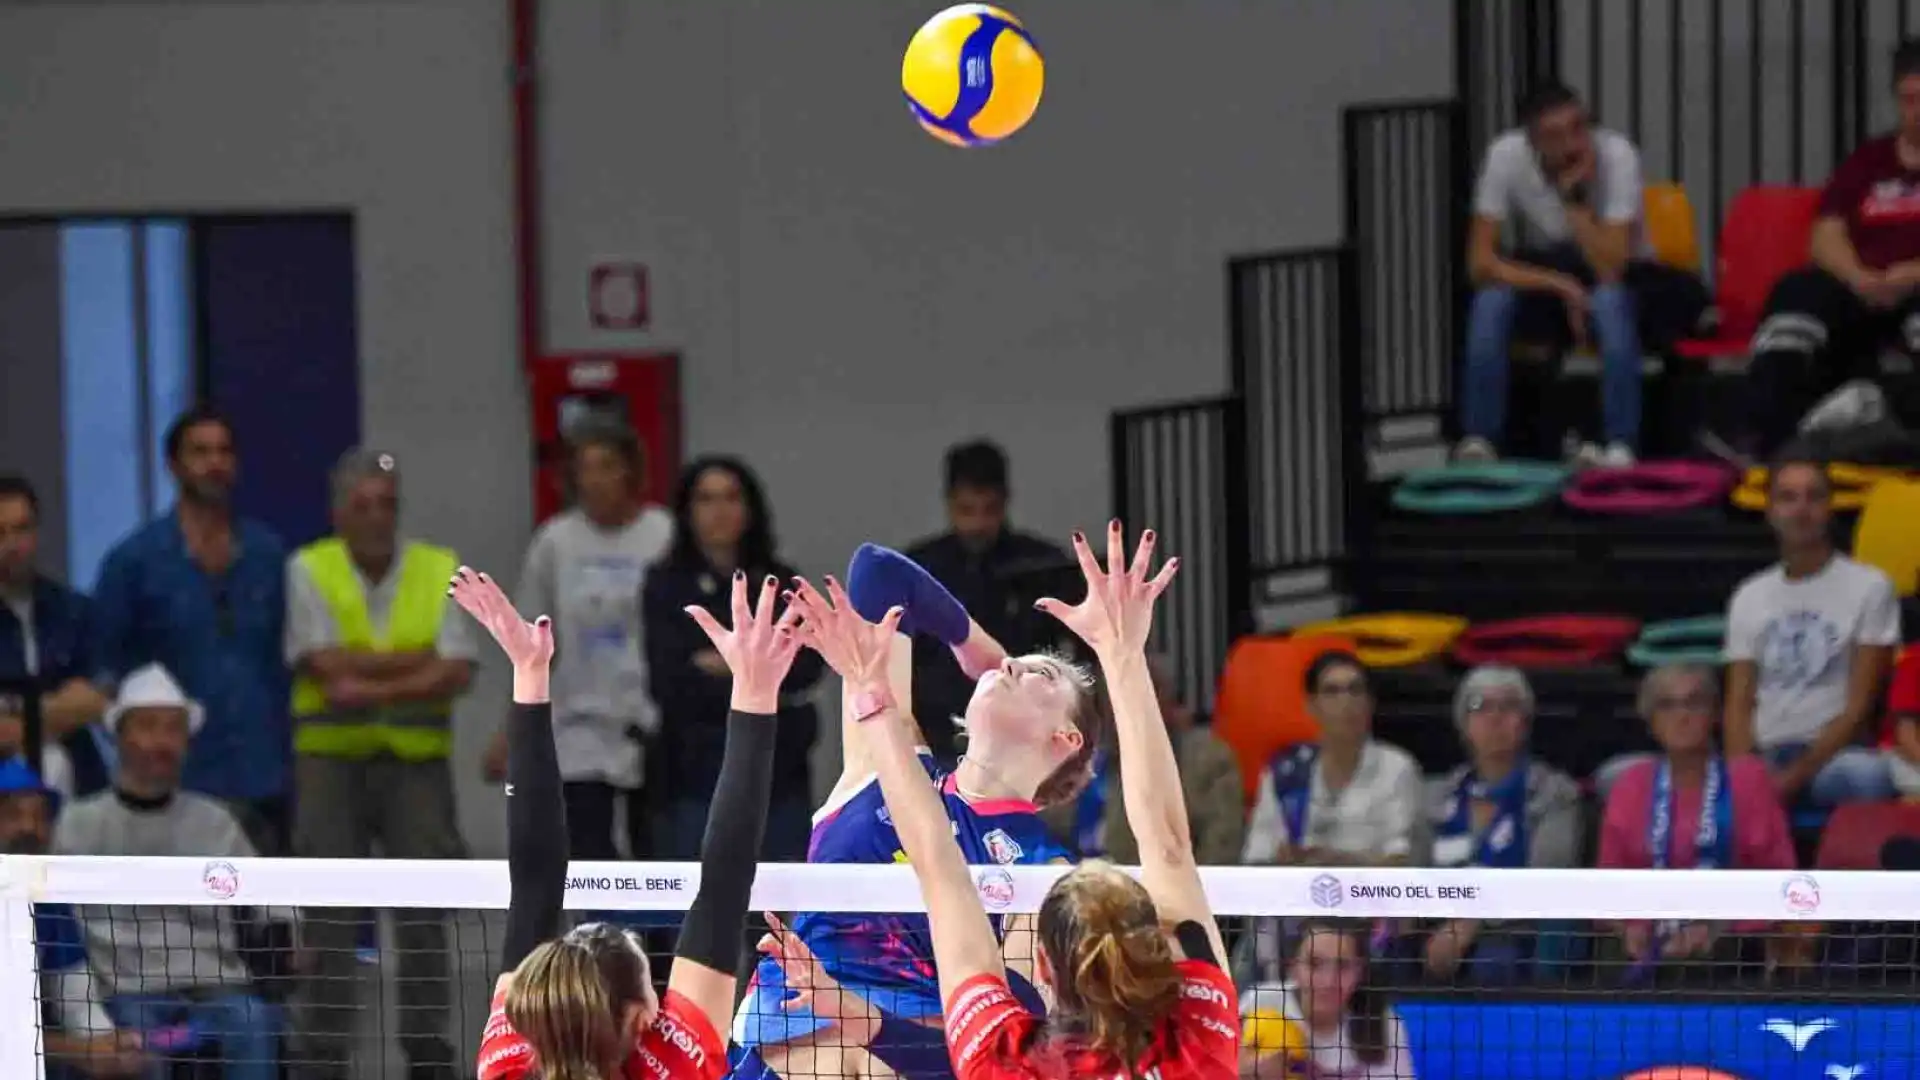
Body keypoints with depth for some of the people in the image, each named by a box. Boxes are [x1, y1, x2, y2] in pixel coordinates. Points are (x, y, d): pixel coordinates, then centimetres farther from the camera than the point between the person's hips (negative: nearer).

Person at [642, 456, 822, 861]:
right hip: (695, 779, -3)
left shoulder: (782, 585, 9)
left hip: (778, 777, 3)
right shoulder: (667, 586, 0)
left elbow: (807, 664, -5)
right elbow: (671, 684, -11)